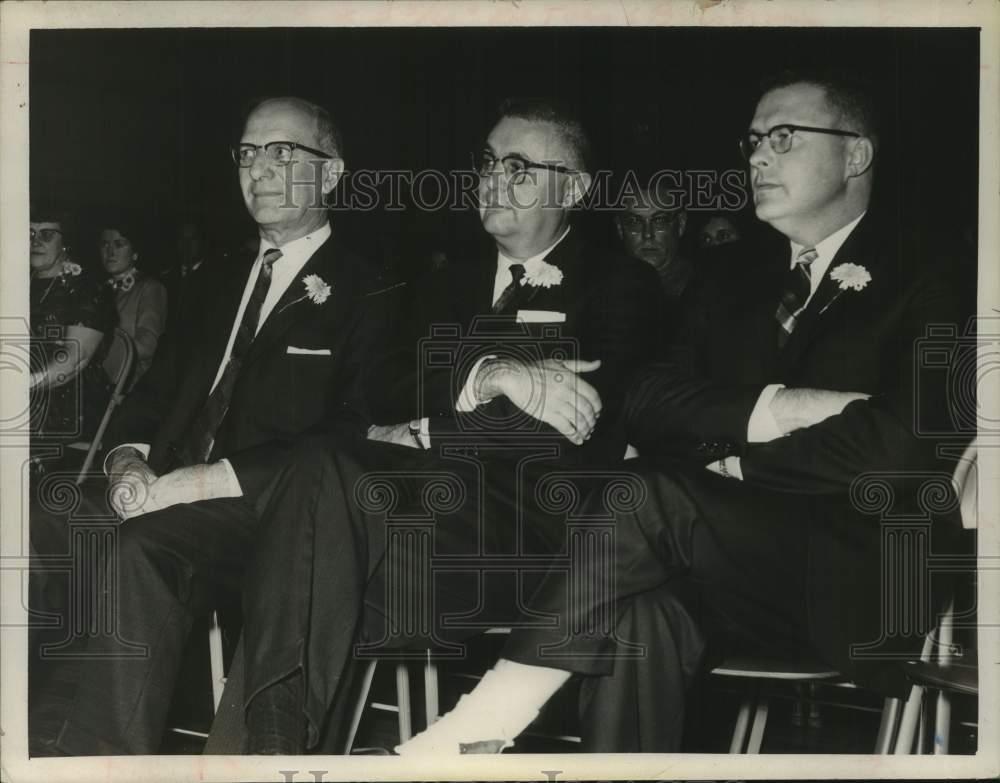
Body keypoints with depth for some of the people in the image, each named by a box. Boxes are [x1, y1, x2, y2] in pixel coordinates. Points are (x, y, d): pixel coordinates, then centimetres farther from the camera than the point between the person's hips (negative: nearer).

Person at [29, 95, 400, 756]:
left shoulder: (367, 296, 2)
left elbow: (346, 445, -9)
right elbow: (163, 384, 24)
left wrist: (205, 478, -17)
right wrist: (129, 457, 0)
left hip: (264, 509, -6)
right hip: (164, 492, 6)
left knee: (139, 549, -36)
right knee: (32, 525, -20)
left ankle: (104, 754, -31)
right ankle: (44, 735, -20)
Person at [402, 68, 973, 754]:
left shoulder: (923, 286, 3)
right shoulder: (732, 279, 19)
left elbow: (902, 446, -13)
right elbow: (650, 405, 6)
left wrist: (738, 459, -5)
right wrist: (769, 411, -11)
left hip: (855, 585, -4)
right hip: (739, 572, 4)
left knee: (648, 498, -28)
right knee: (641, 613, -30)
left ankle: (466, 734, -25)